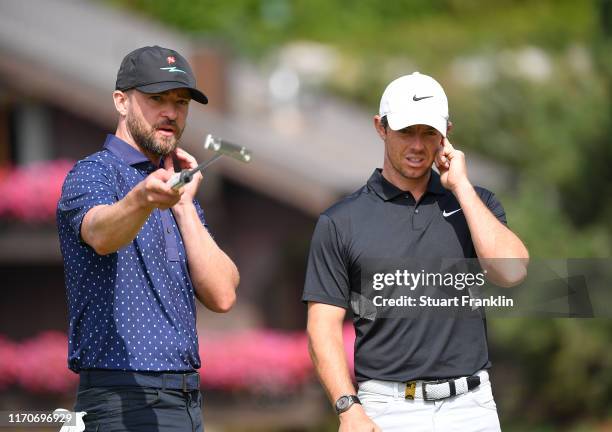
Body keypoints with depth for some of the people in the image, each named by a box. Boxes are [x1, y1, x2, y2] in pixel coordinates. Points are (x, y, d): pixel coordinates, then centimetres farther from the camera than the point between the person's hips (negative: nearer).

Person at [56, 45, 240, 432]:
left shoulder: (174, 191, 20)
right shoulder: (94, 174, -4)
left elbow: (221, 295, 7)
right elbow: (101, 233, -30)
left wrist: (184, 203, 2)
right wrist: (142, 199, -50)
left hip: (185, 399, 8)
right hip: (125, 400, -8)